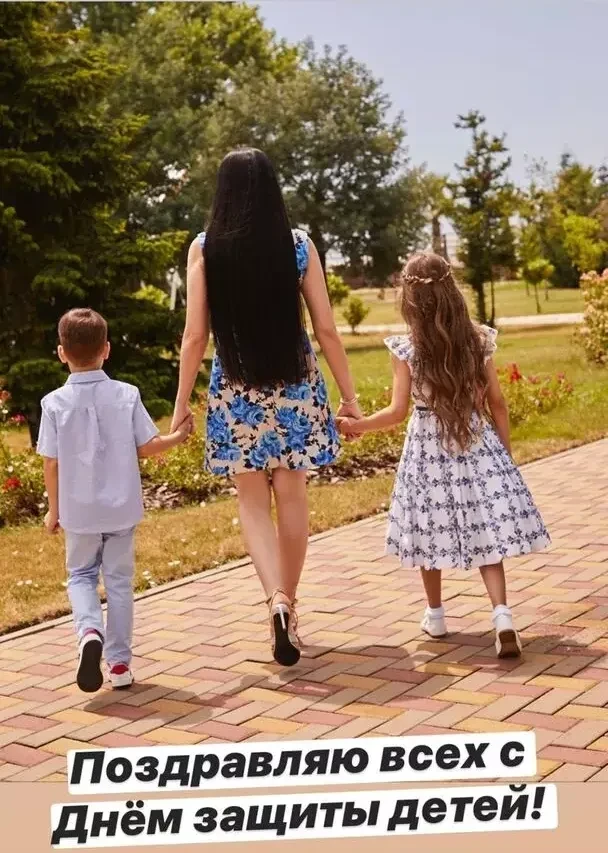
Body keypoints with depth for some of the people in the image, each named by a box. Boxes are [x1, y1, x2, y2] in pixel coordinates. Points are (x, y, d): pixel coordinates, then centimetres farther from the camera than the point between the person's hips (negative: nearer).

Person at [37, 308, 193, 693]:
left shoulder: (55, 402, -9)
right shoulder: (126, 395, -8)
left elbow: (52, 463, -5)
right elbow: (147, 446, -5)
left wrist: (54, 509, 8)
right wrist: (178, 436, 14)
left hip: (79, 510, -1)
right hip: (121, 507, 1)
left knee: (81, 576, 18)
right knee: (119, 581, 13)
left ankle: (89, 631, -11)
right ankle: (120, 663, 16)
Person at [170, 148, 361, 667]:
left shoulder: (205, 248, -5)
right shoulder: (298, 244, -3)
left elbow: (196, 336, -7)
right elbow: (326, 330, -2)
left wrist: (182, 404, 2)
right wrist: (349, 394, 6)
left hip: (236, 390, -1)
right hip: (294, 385, 1)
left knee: (253, 502, 8)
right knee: (292, 497, 13)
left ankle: (277, 600, -11)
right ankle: (289, 604, 23)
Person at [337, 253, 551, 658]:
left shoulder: (406, 349, -10)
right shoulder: (478, 340, -3)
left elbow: (397, 412, -10)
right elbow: (496, 402, 1)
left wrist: (355, 425, 5)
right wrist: (506, 452, 11)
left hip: (429, 447, -1)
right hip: (477, 443, 1)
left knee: (432, 530, 14)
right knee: (486, 532, 3)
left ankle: (435, 614, 29)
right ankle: (502, 615, -12)